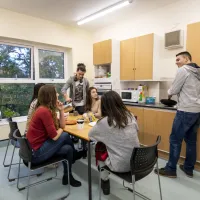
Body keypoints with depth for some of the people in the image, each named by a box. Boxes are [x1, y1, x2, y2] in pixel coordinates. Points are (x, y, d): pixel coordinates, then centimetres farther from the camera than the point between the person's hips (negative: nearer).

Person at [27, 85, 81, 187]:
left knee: (68, 149, 4)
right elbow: (54, 136, -24)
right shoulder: (44, 111, -24)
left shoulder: (46, 109, 6)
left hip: (39, 146, 9)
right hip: (37, 152, -9)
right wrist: (60, 130, -1)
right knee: (65, 136, -9)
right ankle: (74, 156, 19)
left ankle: (67, 176, 20)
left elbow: (61, 125, 10)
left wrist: (61, 110, -1)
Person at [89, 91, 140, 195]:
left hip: (120, 166, -5)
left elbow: (90, 135, 1)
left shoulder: (104, 122, -16)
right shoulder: (131, 116, -2)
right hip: (136, 162, 5)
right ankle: (105, 179, 37)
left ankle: (105, 181, 32)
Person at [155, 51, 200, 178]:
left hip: (186, 111, -9)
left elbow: (174, 90, -8)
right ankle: (189, 168, 25)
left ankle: (171, 169, 8)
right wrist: (176, 93, 18)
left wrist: (169, 93, 12)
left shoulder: (183, 70, -8)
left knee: (175, 140, -1)